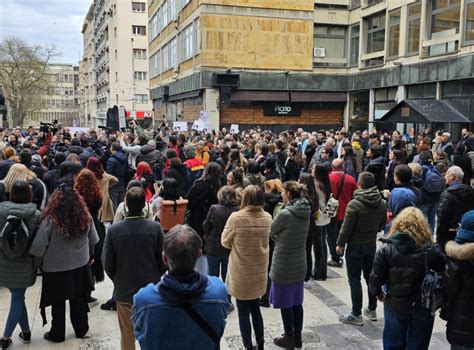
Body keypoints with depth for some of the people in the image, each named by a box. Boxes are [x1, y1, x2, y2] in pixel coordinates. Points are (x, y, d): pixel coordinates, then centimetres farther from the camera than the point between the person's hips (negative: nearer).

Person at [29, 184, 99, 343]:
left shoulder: (51, 219, -23)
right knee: (78, 299, 19)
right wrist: (87, 255, 19)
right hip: (81, 265, 4)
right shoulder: (85, 216, -9)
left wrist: (38, 262, -1)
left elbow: (38, 247, -21)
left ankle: (57, 334, 29)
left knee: (58, 303, 14)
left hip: (56, 268, -3)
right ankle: (81, 330, 33)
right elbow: (94, 240, 2)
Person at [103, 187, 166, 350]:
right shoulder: (155, 228, -15)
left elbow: (108, 264, -6)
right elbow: (163, 260, -8)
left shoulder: (114, 230, -14)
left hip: (124, 290, 0)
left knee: (127, 335, 16)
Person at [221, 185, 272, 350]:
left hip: (241, 272, -4)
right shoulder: (267, 218, -7)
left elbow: (225, 242, -6)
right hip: (259, 270, 4)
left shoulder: (236, 217, -19)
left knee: (243, 311, 10)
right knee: (255, 308, 21)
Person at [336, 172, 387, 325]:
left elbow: (346, 227, -18)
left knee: (354, 280, 2)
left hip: (355, 246, -6)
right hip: (372, 245, 6)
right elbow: (382, 225, 9)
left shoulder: (354, 204, -22)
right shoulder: (381, 203, -2)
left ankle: (356, 315, 8)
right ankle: (372, 310, 28)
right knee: (370, 277, 18)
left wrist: (340, 244, -6)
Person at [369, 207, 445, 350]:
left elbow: (376, 277, -8)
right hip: (422, 306, -1)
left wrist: (377, 291, 9)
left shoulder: (386, 248, -12)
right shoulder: (430, 251, -15)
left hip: (394, 305, 1)